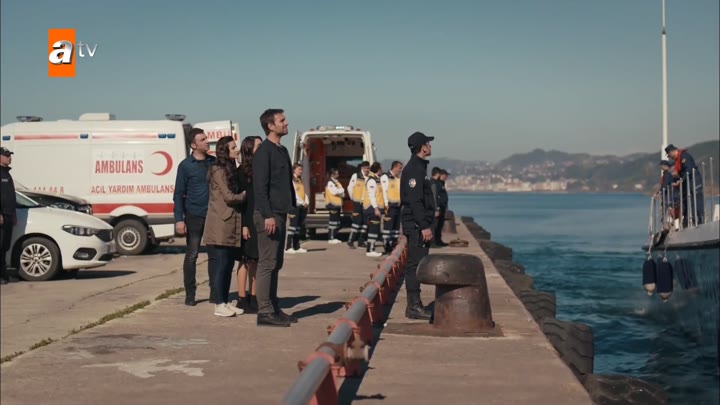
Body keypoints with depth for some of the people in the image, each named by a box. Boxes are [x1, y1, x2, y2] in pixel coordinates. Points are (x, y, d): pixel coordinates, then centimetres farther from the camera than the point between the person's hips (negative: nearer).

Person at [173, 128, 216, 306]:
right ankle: (190, 294, 8)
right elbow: (179, 194, -2)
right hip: (194, 216, -3)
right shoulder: (186, 165, -2)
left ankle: (215, 293, 12)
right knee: (192, 255, 2)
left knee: (214, 254, 5)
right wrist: (179, 219, -9)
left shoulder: (214, 162, 8)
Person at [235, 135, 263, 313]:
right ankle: (242, 300, 0)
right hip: (248, 221, -6)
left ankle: (253, 298, 16)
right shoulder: (242, 171, -6)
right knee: (245, 260, -3)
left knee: (255, 260, 10)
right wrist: (243, 225, -16)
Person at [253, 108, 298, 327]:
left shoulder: (282, 151, 17)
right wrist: (267, 215, -21)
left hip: (280, 214, 9)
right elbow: (260, 186, -16)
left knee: (276, 264, 12)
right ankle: (264, 312, -5)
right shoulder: (263, 152, -11)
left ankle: (274, 308, 17)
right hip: (269, 215, -9)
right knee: (267, 263, -7)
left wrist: (293, 207, 14)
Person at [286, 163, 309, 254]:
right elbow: (292, 193, -13)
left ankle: (297, 246, 12)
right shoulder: (291, 180, -4)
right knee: (293, 225, -13)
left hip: (303, 206, 8)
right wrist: (301, 202, -15)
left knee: (299, 226, 8)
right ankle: (288, 247, -14)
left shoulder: (300, 181, 21)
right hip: (295, 205, -8)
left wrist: (306, 202, 1)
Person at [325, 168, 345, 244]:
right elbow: (334, 191, -21)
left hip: (338, 204, 9)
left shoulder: (337, 182, 18)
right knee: (333, 220, -9)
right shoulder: (330, 183, -9)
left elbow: (342, 193, 16)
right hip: (332, 204, -9)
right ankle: (331, 238, -6)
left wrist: (340, 191, -6)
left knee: (337, 221, 10)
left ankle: (334, 237, 16)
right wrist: (341, 190, -5)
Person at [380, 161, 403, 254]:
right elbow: (384, 191, -13)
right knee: (388, 226, -7)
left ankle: (394, 245, 17)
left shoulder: (399, 178, 16)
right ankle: (387, 247, -5)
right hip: (390, 206, -8)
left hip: (398, 206, 8)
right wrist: (386, 204, -18)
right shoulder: (385, 177, -7)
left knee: (396, 227, 11)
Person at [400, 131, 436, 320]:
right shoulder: (414, 169, -14)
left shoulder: (418, 167, 18)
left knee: (416, 264, 12)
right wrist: (424, 226, -23)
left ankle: (415, 304, 17)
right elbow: (415, 201, -21)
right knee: (415, 264, -9)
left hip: (418, 224, 10)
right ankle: (413, 307, -8)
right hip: (416, 225, -10)